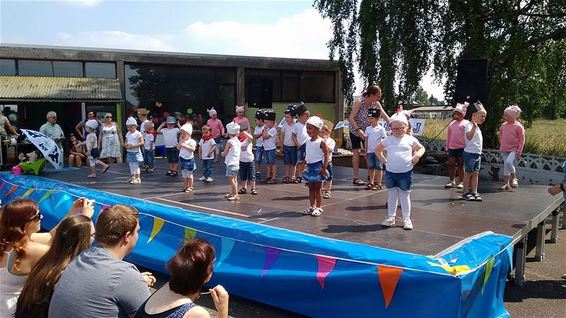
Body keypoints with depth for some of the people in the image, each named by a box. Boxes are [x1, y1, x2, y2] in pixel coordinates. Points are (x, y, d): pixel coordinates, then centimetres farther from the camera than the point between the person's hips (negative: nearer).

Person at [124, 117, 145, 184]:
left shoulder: (138, 133, -9)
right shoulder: (128, 134, 12)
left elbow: (142, 142, -16)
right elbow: (125, 142, 19)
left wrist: (133, 146, -23)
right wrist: (126, 145, -6)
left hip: (136, 151, -7)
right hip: (129, 152, 7)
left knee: (136, 165, -5)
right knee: (131, 165, 12)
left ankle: (137, 178, 0)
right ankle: (133, 177, 21)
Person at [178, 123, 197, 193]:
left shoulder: (191, 141, -10)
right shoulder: (181, 141, 9)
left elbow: (193, 149, -23)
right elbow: (178, 148, 0)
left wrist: (185, 145, -25)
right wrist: (180, 141, -8)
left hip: (189, 159, -6)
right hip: (182, 159, 6)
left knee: (189, 174, 3)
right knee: (184, 174, 11)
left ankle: (190, 187, 13)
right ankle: (186, 186, 19)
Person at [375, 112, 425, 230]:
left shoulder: (410, 139, 0)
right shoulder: (388, 140, 3)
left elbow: (422, 148, 12)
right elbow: (377, 149, 15)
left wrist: (417, 155, -7)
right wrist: (383, 160, 5)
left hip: (406, 172, -2)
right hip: (390, 172, 2)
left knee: (405, 196, 7)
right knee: (391, 195, 12)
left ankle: (406, 219, 16)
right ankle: (391, 217, 23)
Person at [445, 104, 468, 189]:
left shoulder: (466, 123, 3)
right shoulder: (451, 124, 16)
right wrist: (447, 146, 15)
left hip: (462, 148, -4)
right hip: (452, 147, 4)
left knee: (461, 165, 1)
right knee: (451, 164, 3)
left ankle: (461, 182, 8)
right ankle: (452, 181, 12)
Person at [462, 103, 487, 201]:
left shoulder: (477, 126, 17)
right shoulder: (469, 125, -13)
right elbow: (469, 137, -35)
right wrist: (474, 126, -41)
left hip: (478, 154, 9)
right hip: (470, 153, -9)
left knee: (475, 173, 9)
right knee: (468, 173, -2)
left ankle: (474, 192, 13)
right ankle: (466, 193, 4)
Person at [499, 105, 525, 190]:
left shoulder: (518, 126, -10)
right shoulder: (503, 125, 6)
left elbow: (522, 140, -7)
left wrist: (519, 151, -11)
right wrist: (501, 146, 16)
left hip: (514, 149, -6)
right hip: (504, 150, 6)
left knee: (509, 162, -25)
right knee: (505, 166, 8)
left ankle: (514, 178, -3)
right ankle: (506, 183, 16)